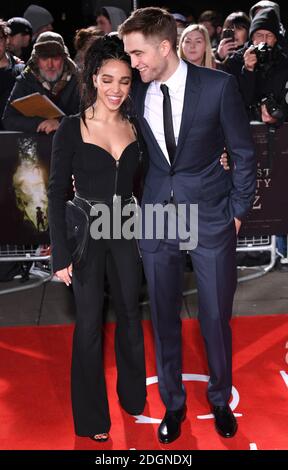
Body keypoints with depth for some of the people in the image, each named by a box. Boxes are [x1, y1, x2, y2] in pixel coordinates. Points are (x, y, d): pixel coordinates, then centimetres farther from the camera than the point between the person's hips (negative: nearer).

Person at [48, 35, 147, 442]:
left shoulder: (136, 127, 2)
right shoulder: (71, 129, -10)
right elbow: (57, 194, -10)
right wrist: (61, 255, -13)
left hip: (126, 232, 4)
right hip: (86, 233, -4)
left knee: (130, 316, 16)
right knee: (89, 324, 6)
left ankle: (132, 393, 38)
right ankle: (92, 415, 23)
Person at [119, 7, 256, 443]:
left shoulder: (218, 85, -10)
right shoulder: (137, 93, 0)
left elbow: (243, 152, -2)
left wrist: (238, 210, -1)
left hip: (211, 217, -2)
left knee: (216, 318, 9)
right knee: (164, 319, 11)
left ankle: (220, 400, 33)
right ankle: (173, 404, 31)